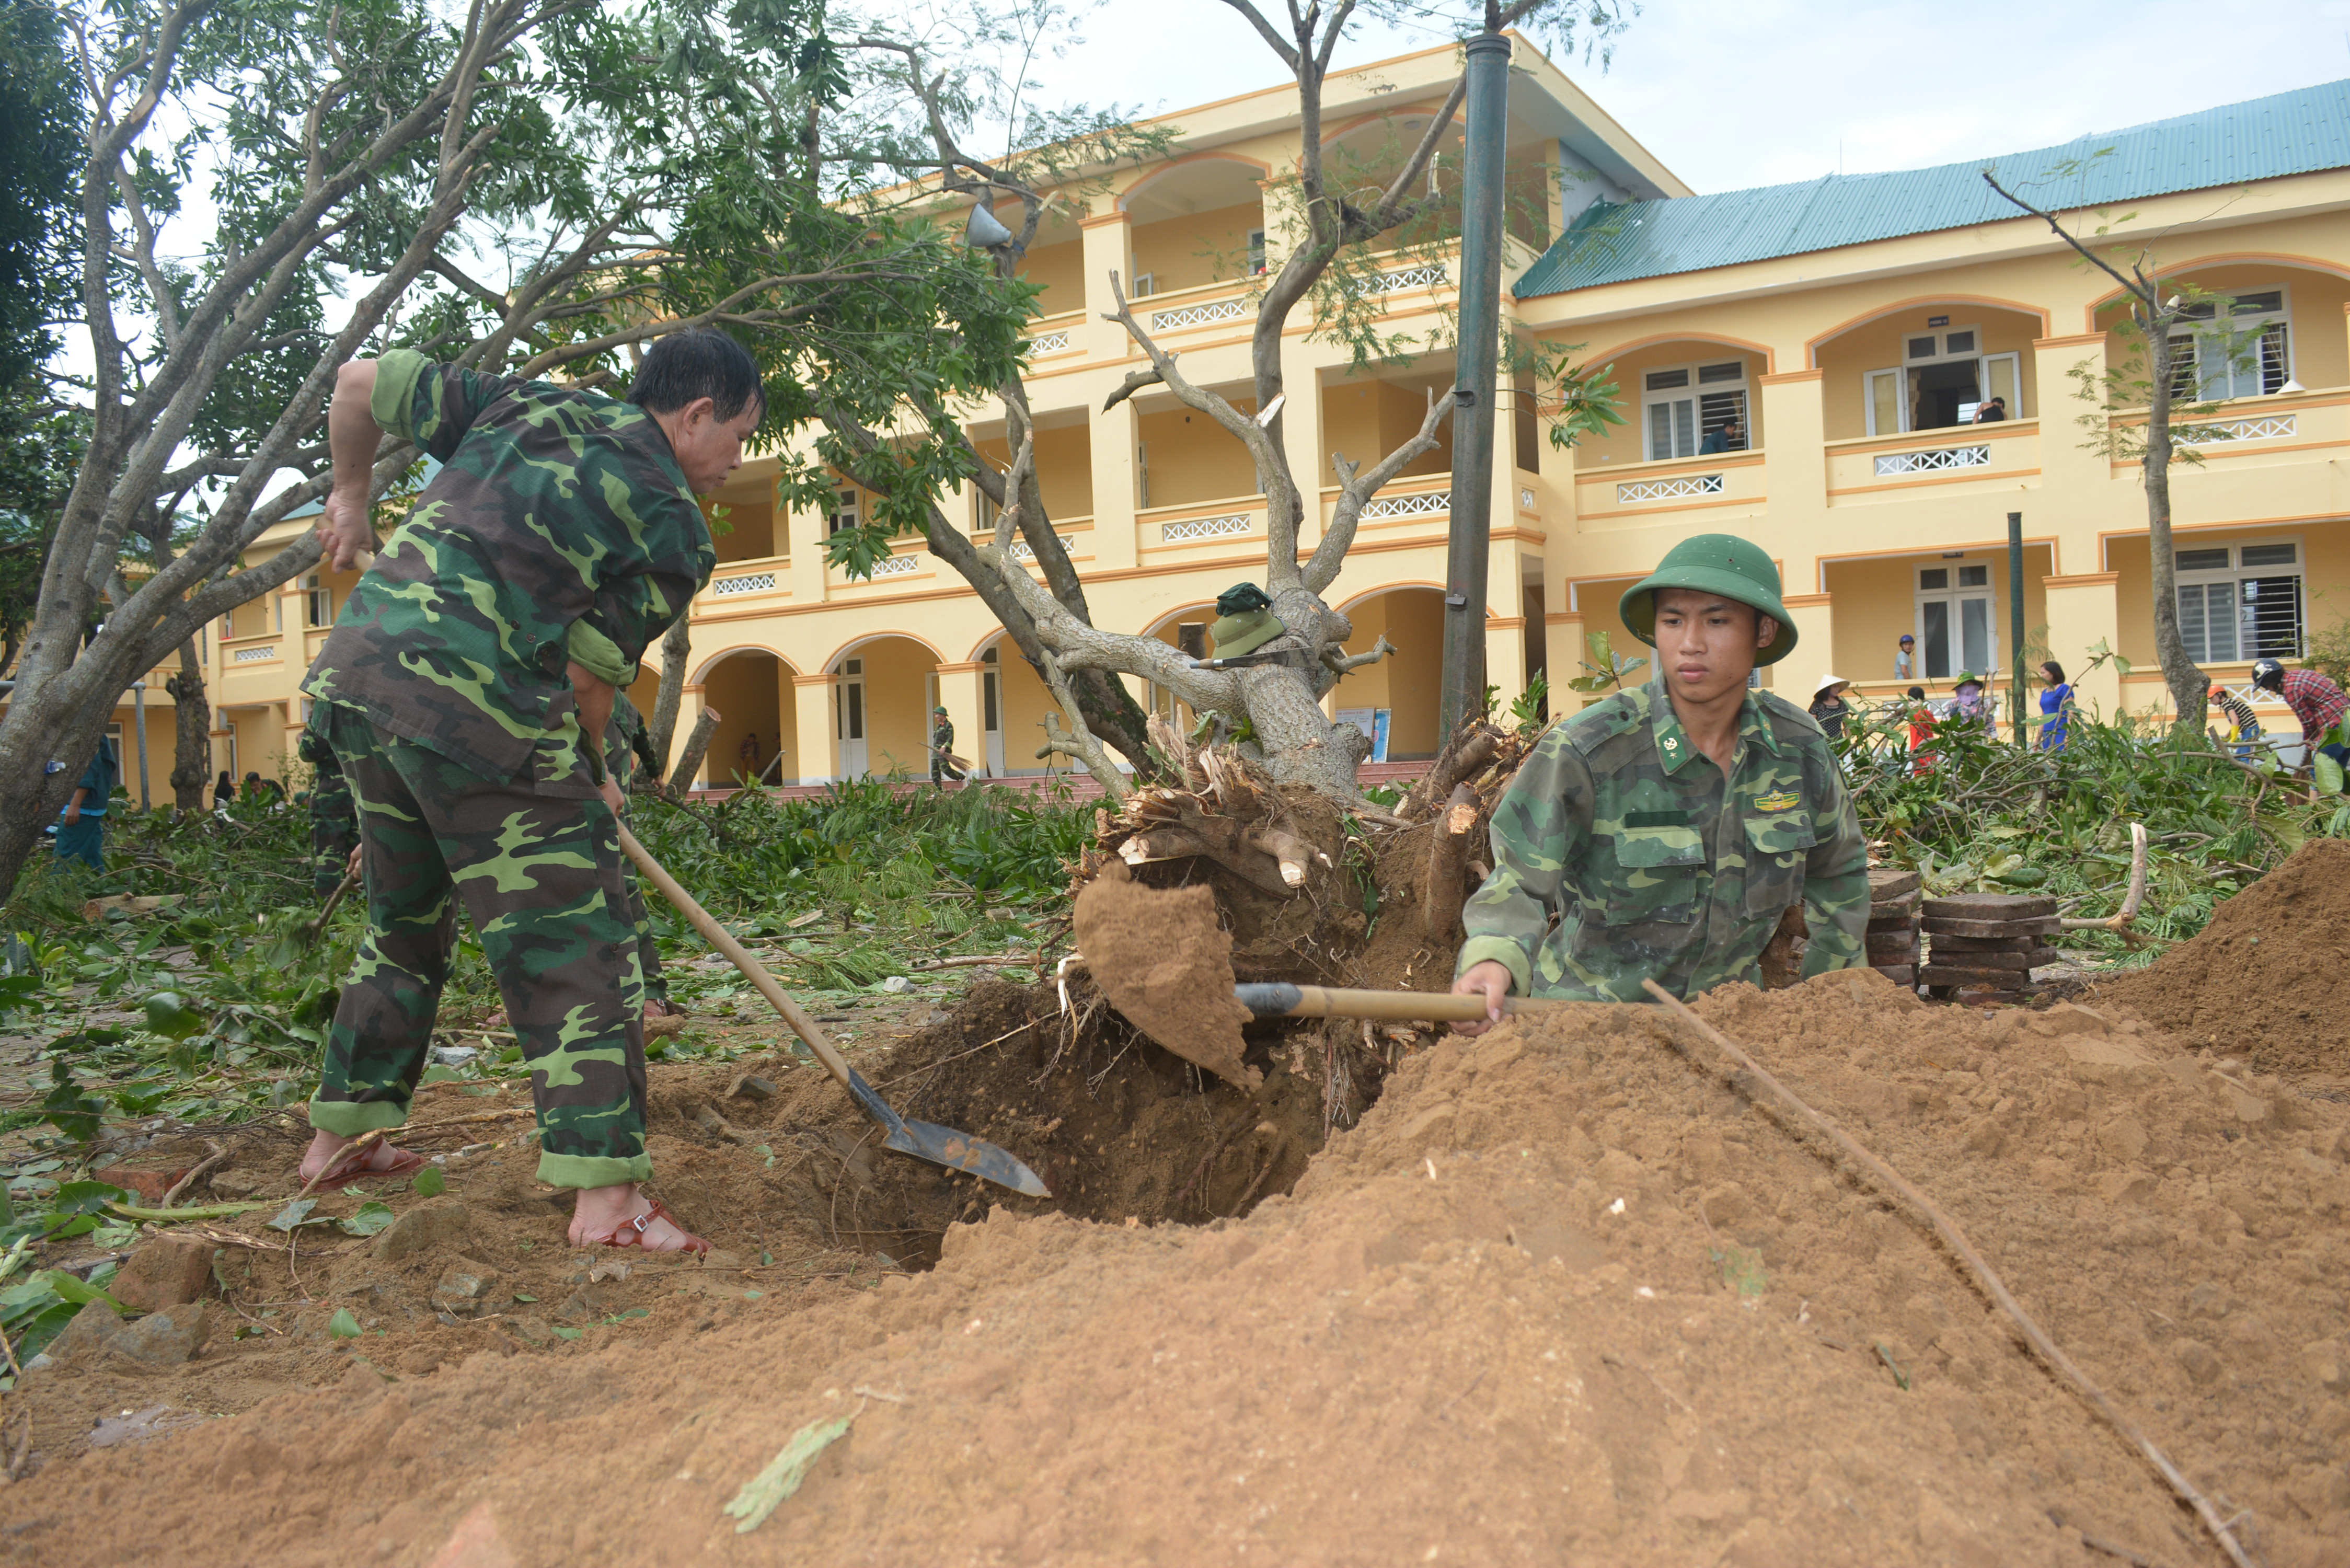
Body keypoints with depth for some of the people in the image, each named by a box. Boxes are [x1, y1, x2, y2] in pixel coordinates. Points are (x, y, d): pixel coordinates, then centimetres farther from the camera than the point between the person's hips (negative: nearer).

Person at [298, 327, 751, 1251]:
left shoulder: (529, 406, 18)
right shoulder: (672, 526, -1)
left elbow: (360, 383, 19)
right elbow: (591, 672, -2)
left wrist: (349, 496, 34)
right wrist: (589, 775, 15)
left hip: (359, 667, 8)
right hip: (479, 705, -8)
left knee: (405, 920, 24)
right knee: (576, 940, -2)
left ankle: (339, 1137, 35)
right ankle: (607, 1195, -5)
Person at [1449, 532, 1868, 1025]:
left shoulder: (1798, 747, -3)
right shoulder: (1583, 752, -19)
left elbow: (1839, 872, 15)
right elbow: (1520, 879, -18)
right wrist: (1492, 961, -39)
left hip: (1723, 1009, 4)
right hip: (1592, 1018, -4)